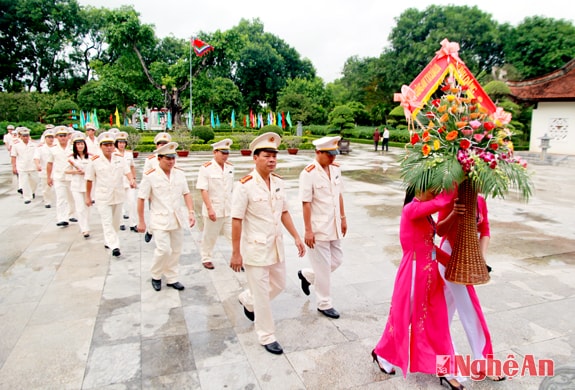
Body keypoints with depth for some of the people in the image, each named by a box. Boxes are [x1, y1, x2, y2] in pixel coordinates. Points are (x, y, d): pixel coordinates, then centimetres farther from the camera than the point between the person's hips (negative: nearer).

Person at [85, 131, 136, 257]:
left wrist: (132, 179, -31)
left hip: (118, 195, 4)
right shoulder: (95, 161, -4)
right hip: (103, 197, -3)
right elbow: (89, 180, 2)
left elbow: (127, 171, -8)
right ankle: (114, 246, -12)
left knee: (116, 221, 14)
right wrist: (88, 196, 6)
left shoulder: (119, 159, 3)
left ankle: (108, 241, 34)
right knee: (107, 222, -9)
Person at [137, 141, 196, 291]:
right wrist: (141, 221, -4)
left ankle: (171, 278, 27)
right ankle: (156, 276, 16)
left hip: (177, 219, 4)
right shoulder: (150, 176, -11)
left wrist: (191, 212, -5)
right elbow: (141, 199, -6)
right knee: (164, 249, -11)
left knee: (176, 251, 10)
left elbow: (186, 194, 6)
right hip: (160, 220, -4)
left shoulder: (179, 174, 1)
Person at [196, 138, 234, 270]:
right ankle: (206, 258, 32)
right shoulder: (206, 168, -12)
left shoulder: (230, 167, 4)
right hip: (213, 209, -4)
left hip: (229, 209, 4)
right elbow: (203, 190, -15)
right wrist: (209, 208, -20)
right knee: (209, 236, 12)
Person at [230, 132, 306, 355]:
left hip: (276, 246, 7)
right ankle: (266, 337, 26)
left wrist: (296, 237, 7)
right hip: (255, 249, -7)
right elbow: (236, 221, -16)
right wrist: (235, 253, -15)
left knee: (278, 285, 20)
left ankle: (247, 301, 47)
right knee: (262, 294, 5)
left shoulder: (278, 182, 2)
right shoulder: (245, 186, -18)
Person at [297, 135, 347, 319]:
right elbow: (306, 203, -17)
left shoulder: (336, 168, 4)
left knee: (337, 260, 17)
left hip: (333, 226, 7)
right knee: (323, 267, 5)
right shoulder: (308, 173, -18)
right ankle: (324, 304, 24)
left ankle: (306, 275, 39)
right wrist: (308, 230, -17)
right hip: (318, 228, -7)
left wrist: (343, 218, 14)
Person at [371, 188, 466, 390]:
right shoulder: (411, 209, -19)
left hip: (430, 273, 8)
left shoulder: (425, 212, 8)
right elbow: (442, 202, -31)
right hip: (414, 272, -8)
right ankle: (383, 354, 34)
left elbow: (429, 244, 12)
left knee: (437, 321, 14)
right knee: (403, 318, 10)